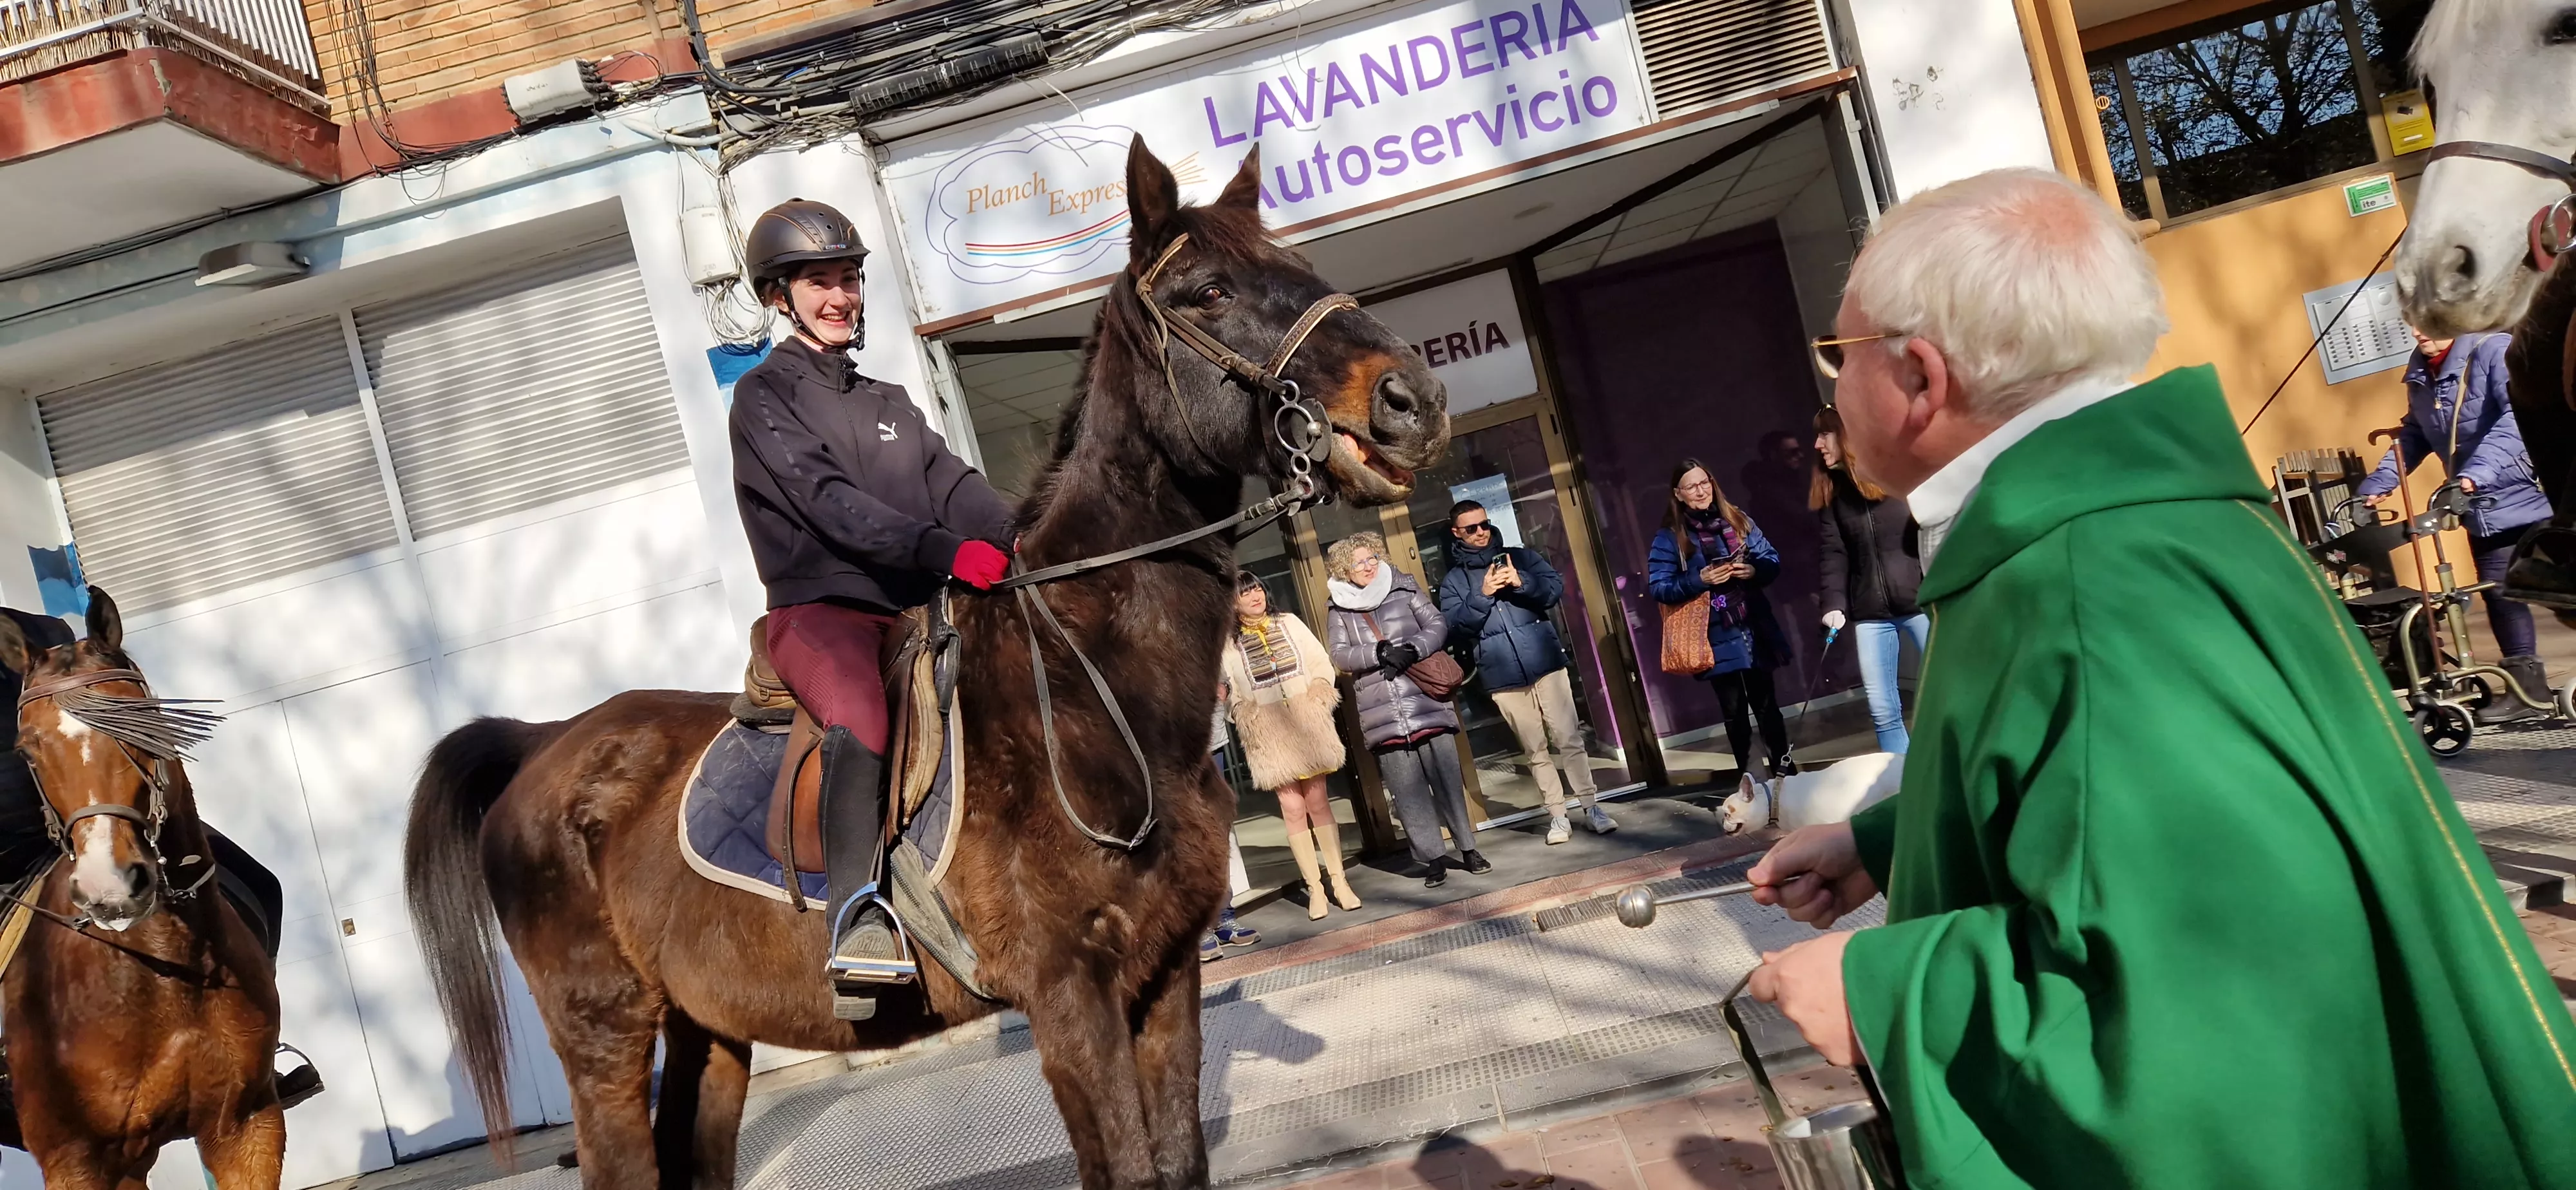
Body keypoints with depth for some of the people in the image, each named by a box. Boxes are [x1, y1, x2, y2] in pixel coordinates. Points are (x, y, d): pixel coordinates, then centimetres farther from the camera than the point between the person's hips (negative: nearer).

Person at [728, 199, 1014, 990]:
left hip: (914, 611, 7)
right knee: (861, 723, -36)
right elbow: (829, 502, -14)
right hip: (819, 612, -7)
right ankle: (858, 915, -41)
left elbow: (954, 488, 9)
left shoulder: (890, 403, 24)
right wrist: (945, 550, -28)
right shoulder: (764, 395, 3)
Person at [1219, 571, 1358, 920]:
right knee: (1292, 807, -3)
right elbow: (1231, 693, 3)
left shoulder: (1289, 623, 8)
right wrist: (1249, 715, -12)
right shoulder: (1228, 643, 2)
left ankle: (1338, 880, 10)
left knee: (1318, 801, 4)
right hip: (1269, 734, -1)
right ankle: (1314, 887, 3)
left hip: (1307, 724, 1)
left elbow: (1321, 662, 7)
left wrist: (1317, 695, -5)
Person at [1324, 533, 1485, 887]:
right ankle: (1433, 857, 11)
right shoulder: (1339, 612, 7)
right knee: (1407, 790, 2)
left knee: (1447, 778, 2)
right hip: (1382, 715, 0)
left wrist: (1412, 649, -15)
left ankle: (1468, 848, 14)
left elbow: (1437, 625, 3)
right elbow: (1340, 656, -2)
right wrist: (1379, 653, -18)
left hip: (1427, 703, 0)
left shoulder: (1404, 590, 7)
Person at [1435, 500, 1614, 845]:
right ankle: (1558, 815, 11)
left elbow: (1556, 588, 1)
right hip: (1503, 677, 0)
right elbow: (1454, 626, -3)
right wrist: (1482, 595, -16)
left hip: (1546, 663, 0)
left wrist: (1522, 582, -17)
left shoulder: (1520, 557, 11)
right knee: (1536, 751, 4)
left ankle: (1592, 807, 2)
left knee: (1569, 740, -4)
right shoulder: (1453, 581, 9)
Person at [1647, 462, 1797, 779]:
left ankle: (1783, 768, 22)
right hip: (1716, 639, -2)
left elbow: (1773, 561, 8)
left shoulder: (1739, 521, 5)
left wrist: (1754, 571, -14)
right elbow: (1657, 588, -9)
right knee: (1735, 711, 8)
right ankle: (1748, 776, 18)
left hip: (1755, 631, 2)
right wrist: (1698, 581, -21)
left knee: (1767, 704, 10)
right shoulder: (1669, 538, -5)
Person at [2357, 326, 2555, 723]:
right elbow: (2414, 435, 17)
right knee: (2499, 594, 8)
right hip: (2485, 507, 7)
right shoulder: (2420, 374, 7)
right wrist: (2376, 485, 6)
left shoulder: (2494, 350, -17)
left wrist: (2478, 471, -40)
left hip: (2531, 495, -7)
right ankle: (2526, 686, 15)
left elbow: (2518, 417, -29)